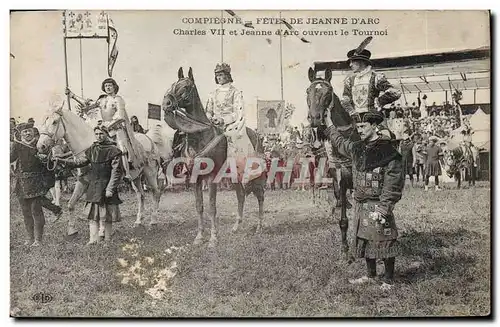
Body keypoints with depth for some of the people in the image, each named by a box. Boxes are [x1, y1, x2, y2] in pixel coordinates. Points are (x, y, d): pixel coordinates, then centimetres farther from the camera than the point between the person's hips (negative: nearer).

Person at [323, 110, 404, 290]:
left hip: (377, 205, -7)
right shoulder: (357, 148, 7)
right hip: (360, 205, 7)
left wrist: (383, 208, -23)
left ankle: (388, 280, 14)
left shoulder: (388, 151, -15)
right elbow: (340, 142, 30)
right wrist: (330, 126, 35)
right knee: (364, 240, 15)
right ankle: (370, 275, 30)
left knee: (383, 241, 1)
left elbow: (393, 185, -18)